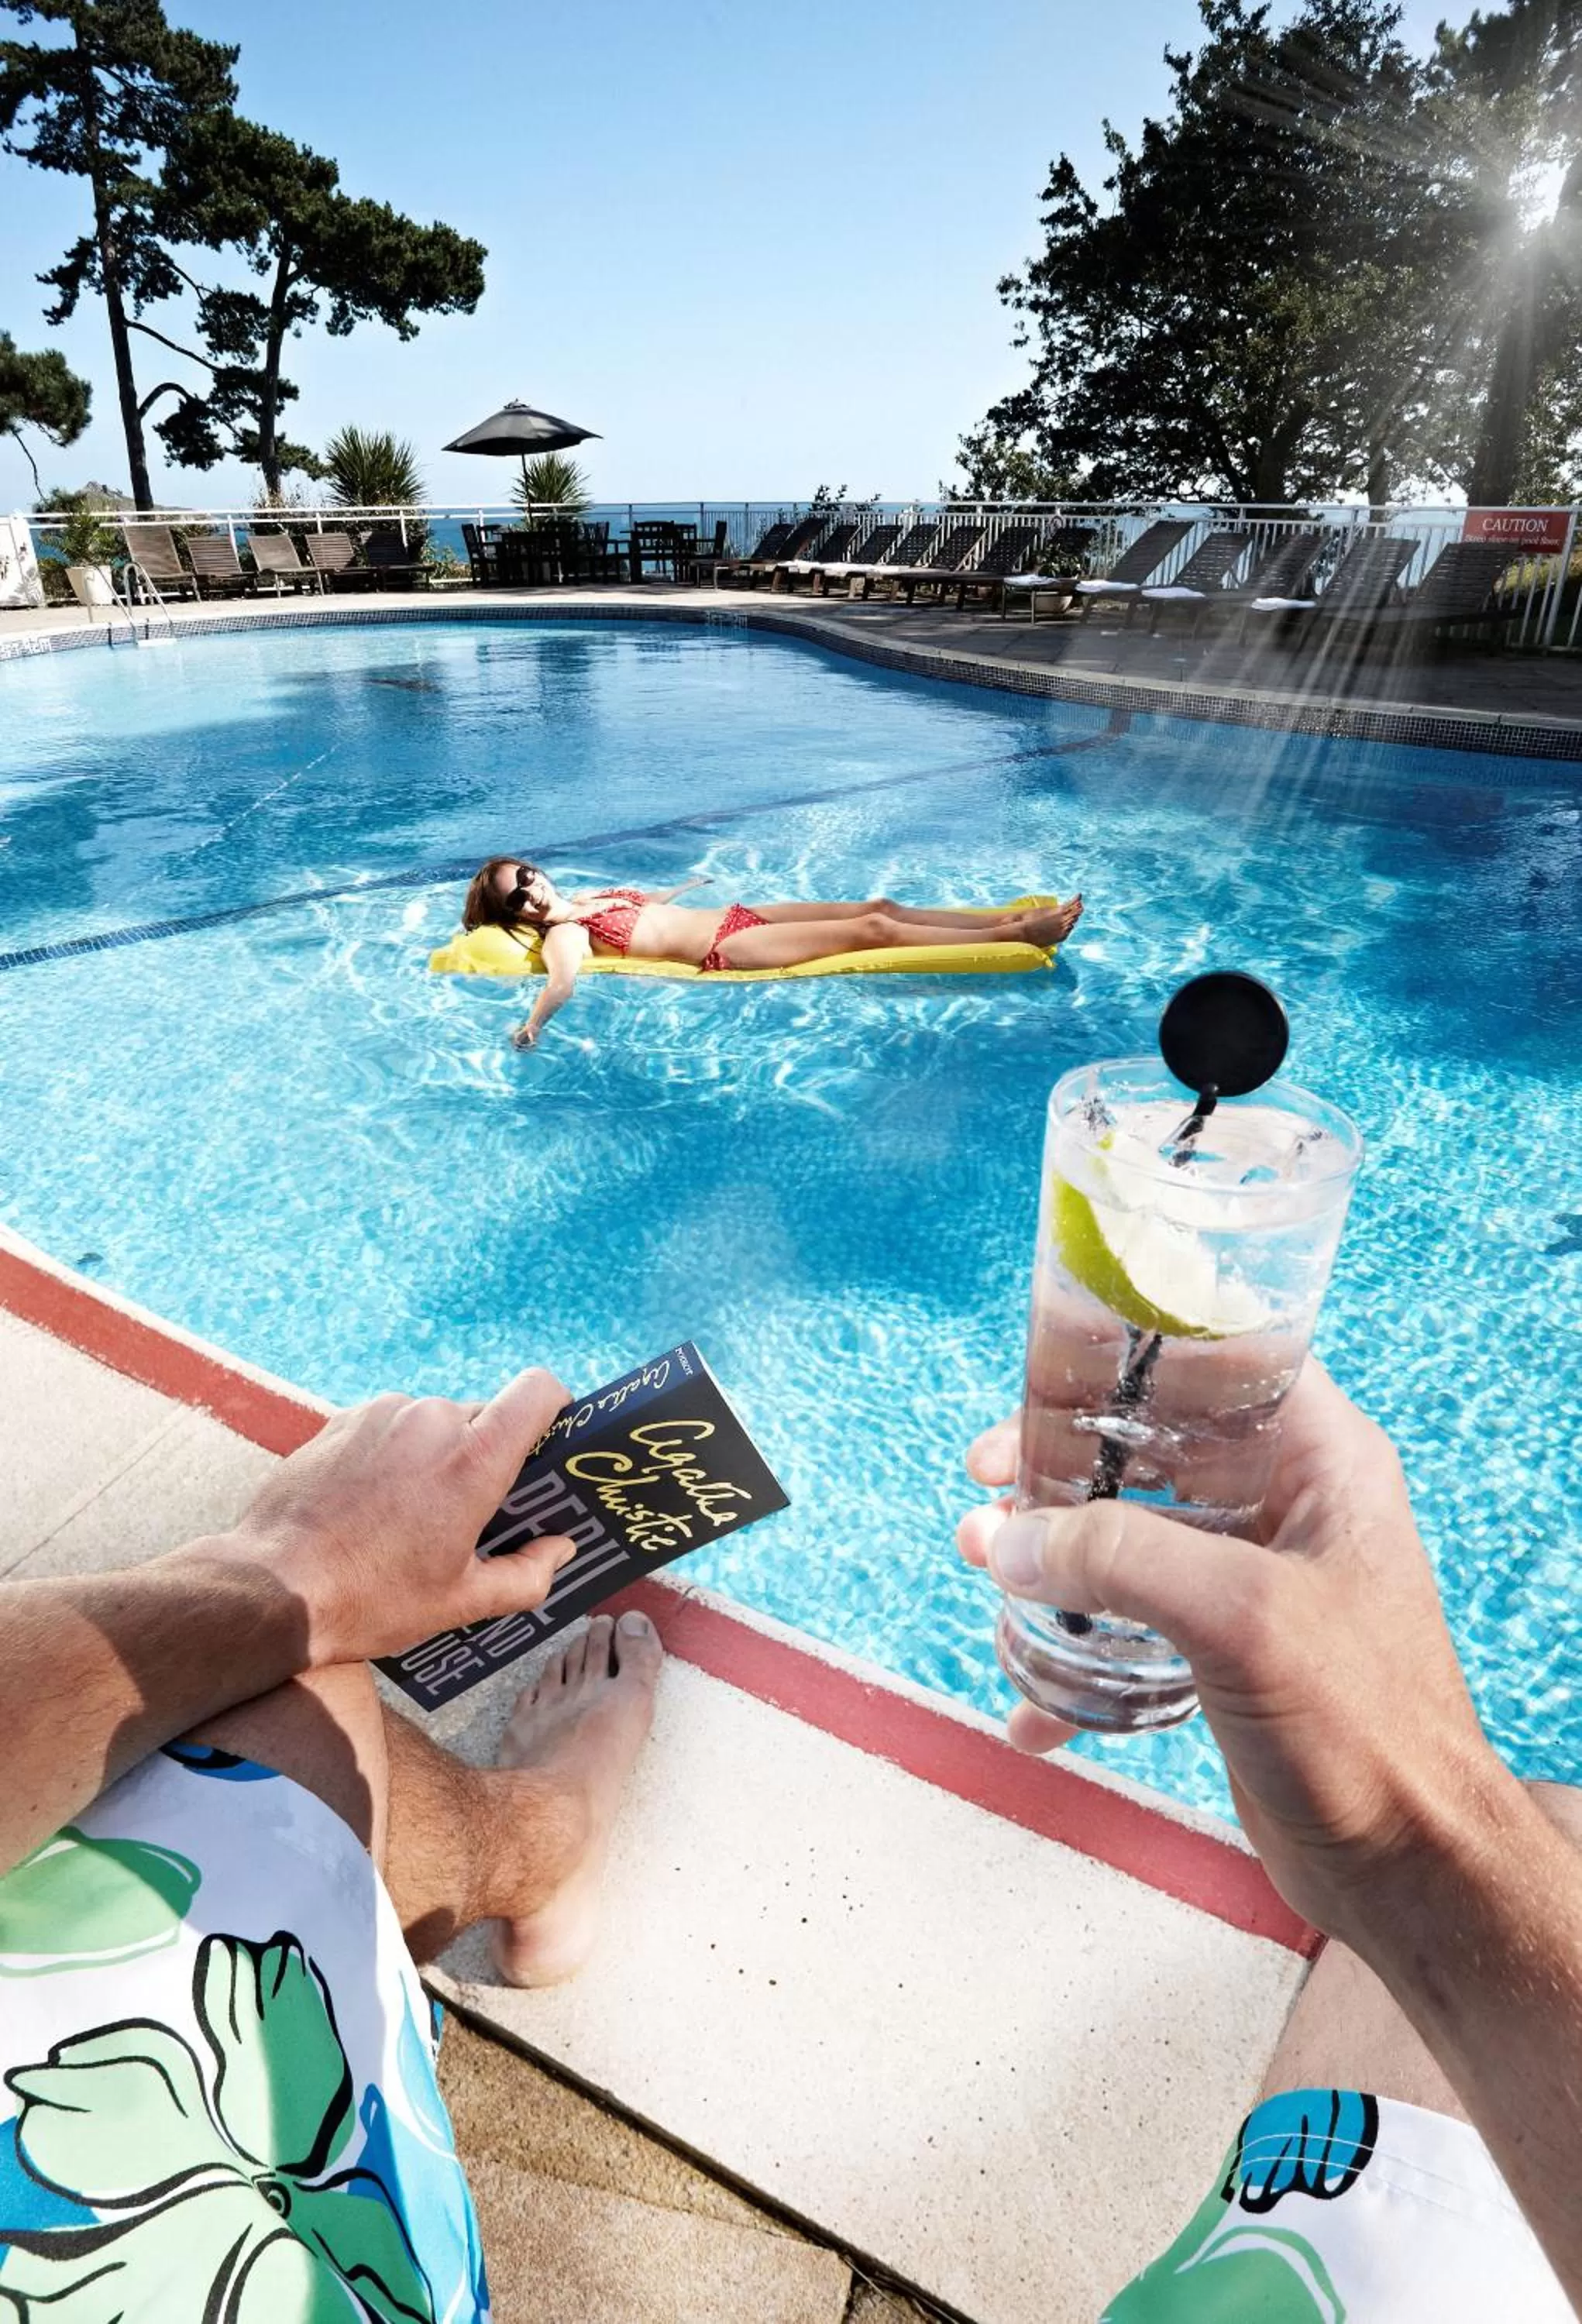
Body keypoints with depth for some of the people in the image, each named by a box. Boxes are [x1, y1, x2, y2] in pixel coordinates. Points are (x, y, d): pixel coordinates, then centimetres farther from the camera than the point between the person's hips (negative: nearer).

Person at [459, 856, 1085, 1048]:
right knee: (872, 928, -15)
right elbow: (563, 980, -27)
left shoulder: (587, 897, 18)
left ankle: (1008, 917, 4)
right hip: (726, 949, -9)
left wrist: (690, 883, 54)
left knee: (876, 906, -1)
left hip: (737, 914, 9)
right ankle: (1017, 934, -11)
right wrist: (533, 1023, -49)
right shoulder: (563, 935, -7)